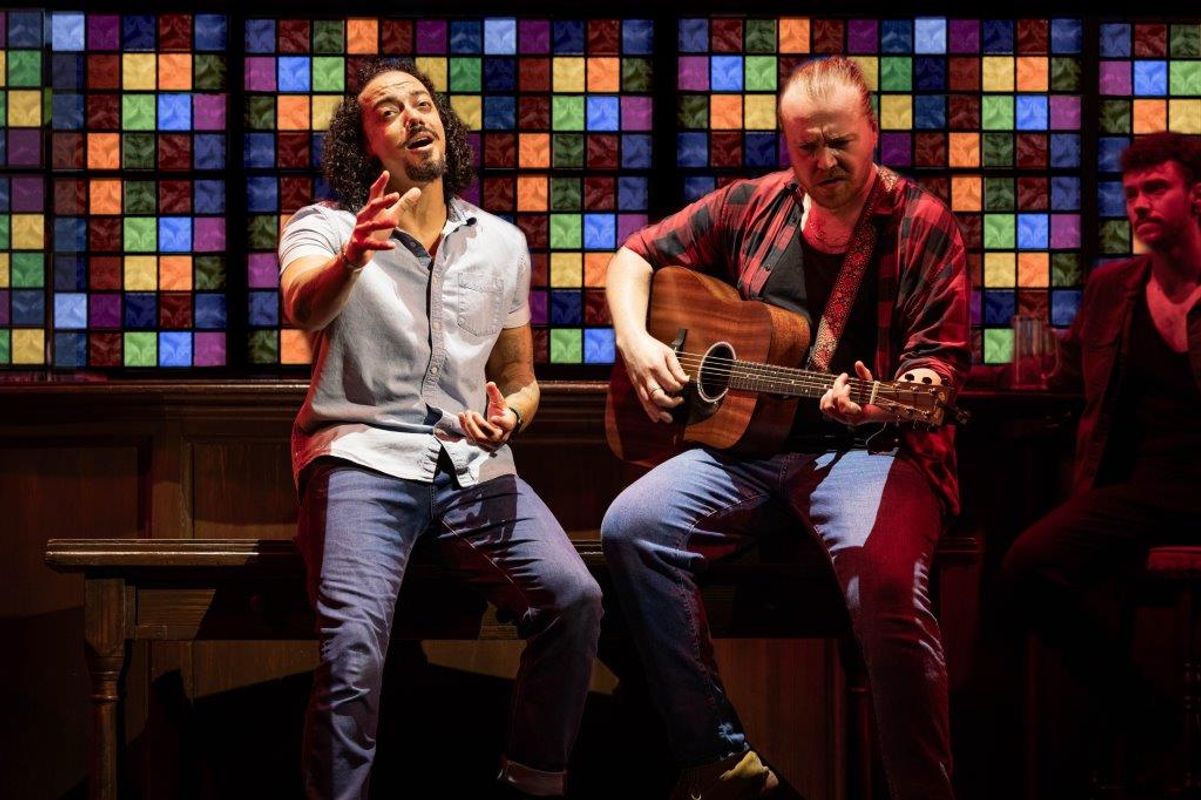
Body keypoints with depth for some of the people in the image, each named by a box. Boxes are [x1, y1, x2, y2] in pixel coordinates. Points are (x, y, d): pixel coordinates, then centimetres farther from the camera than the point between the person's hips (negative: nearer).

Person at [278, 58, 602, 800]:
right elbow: (305, 307, -21)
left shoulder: (501, 242, 16)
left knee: (576, 600, -20)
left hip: (472, 464, 4)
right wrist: (353, 257, -43)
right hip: (363, 457, -3)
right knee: (355, 635, -30)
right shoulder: (326, 227, 3)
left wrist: (510, 415, -3)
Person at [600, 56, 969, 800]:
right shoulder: (753, 206, 9)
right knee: (633, 527, -20)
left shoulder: (921, 224, -3)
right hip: (748, 440, 4)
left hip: (871, 444, -4)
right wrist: (637, 341, -2)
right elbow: (637, 257, 17)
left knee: (887, 580, -34)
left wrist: (886, 400, -28)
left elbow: (941, 358, -7)